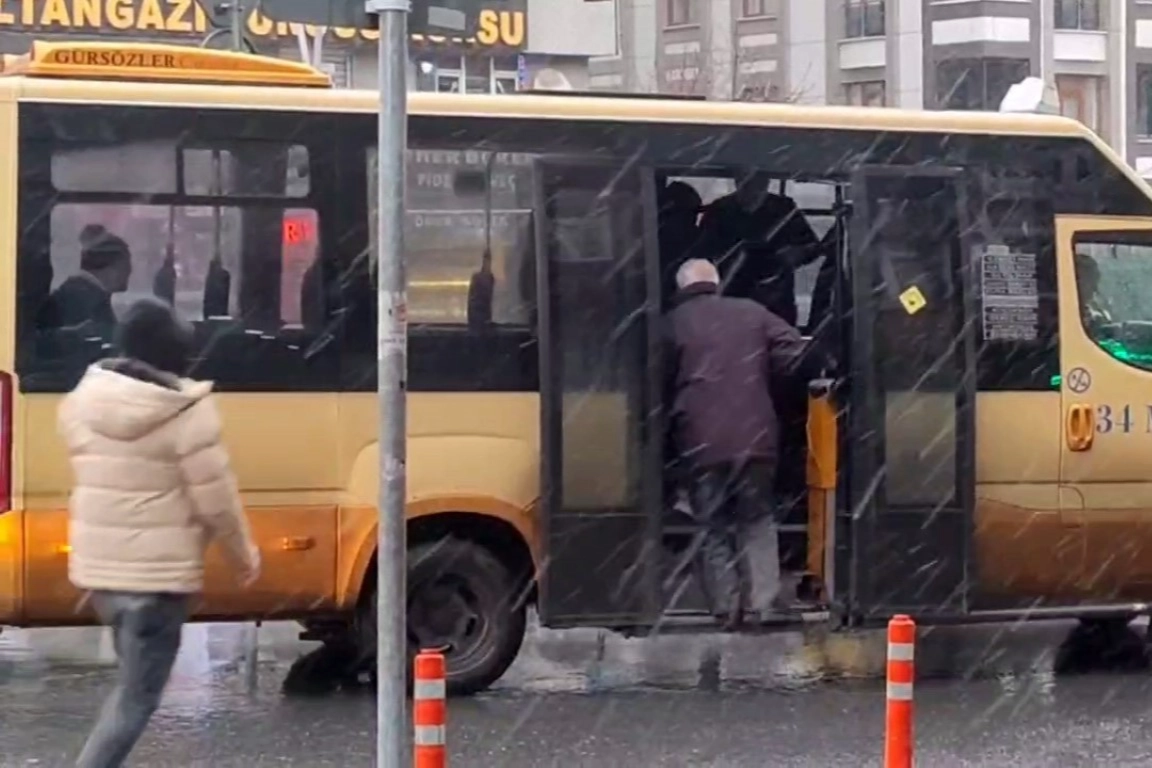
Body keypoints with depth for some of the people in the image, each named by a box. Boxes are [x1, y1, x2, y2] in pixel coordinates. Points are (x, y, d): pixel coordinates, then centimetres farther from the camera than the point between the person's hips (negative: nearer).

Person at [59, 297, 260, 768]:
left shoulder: (82, 402, 2)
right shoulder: (189, 413, -16)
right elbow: (215, 498, -12)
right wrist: (244, 553, 4)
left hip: (96, 566, 7)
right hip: (158, 570, -7)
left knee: (132, 684, 24)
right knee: (137, 696, -1)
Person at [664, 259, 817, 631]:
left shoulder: (674, 324, 1)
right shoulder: (752, 313, 6)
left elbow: (662, 382, 6)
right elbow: (795, 353, -1)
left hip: (701, 442, -2)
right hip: (754, 437, 2)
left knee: (713, 526, 8)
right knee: (757, 519, 14)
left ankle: (727, 607, 3)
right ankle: (765, 598, 2)